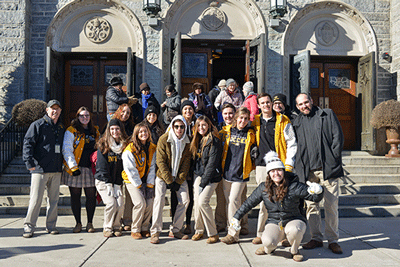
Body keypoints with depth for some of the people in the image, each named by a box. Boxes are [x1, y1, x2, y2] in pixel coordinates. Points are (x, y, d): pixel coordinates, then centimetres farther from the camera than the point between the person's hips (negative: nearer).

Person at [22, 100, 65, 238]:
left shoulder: (61, 128, 17)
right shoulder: (37, 125, -1)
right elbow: (28, 143, -7)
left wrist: (63, 164, 17)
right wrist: (30, 162, -16)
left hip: (56, 170, 5)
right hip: (40, 169, -5)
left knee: (54, 199, 9)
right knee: (35, 199, -4)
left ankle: (51, 225, 19)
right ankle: (29, 226, 7)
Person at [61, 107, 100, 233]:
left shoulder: (95, 131, 14)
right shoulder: (71, 131, 0)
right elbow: (67, 150, -6)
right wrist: (73, 167, -15)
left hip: (91, 169, 3)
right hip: (75, 169, -3)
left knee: (91, 196, 2)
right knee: (75, 196, 5)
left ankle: (90, 223, 13)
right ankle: (78, 223, 17)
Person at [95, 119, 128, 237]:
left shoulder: (124, 145, 2)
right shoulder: (103, 144, -6)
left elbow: (122, 167, 1)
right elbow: (102, 166, -9)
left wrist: (117, 185, -6)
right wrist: (108, 185, -12)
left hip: (117, 181, 3)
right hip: (102, 180, -3)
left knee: (120, 204, -11)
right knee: (111, 203, -17)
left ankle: (116, 227, 12)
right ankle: (107, 228, 5)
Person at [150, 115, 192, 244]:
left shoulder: (187, 142, -4)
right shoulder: (164, 139, -14)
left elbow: (186, 163, -1)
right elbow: (160, 161, -13)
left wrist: (178, 181, -8)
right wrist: (169, 181, -15)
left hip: (179, 177, 4)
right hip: (163, 175, -3)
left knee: (184, 200, -5)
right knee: (159, 199, -17)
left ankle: (176, 229, 8)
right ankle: (155, 232, -10)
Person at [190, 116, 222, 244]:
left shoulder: (214, 141, -11)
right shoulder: (197, 140, 13)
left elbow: (212, 163, -15)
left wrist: (203, 182, -15)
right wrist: (196, 178, 6)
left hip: (211, 177, -6)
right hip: (198, 175, 7)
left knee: (202, 202, -16)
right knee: (197, 202, 2)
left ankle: (213, 234, -3)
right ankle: (199, 231, 18)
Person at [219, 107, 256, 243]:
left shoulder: (250, 134, 6)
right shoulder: (226, 131, 6)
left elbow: (254, 149, 22)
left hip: (241, 173, -2)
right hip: (226, 171, 2)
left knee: (233, 200, -9)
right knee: (227, 200, 8)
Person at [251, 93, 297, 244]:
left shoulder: (282, 121, 2)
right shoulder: (256, 121, 12)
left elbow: (292, 143, 1)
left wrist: (289, 164, -6)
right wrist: (255, 158, 17)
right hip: (261, 166, 3)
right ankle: (260, 234, 13)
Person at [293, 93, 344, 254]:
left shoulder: (327, 115, 8)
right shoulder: (297, 123, 15)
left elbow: (338, 137, 2)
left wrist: (333, 160, -6)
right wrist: (299, 166, 5)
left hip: (328, 169, -3)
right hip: (308, 171, 3)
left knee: (331, 205, -1)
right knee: (311, 205, 5)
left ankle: (332, 240, 12)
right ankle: (316, 238, 17)